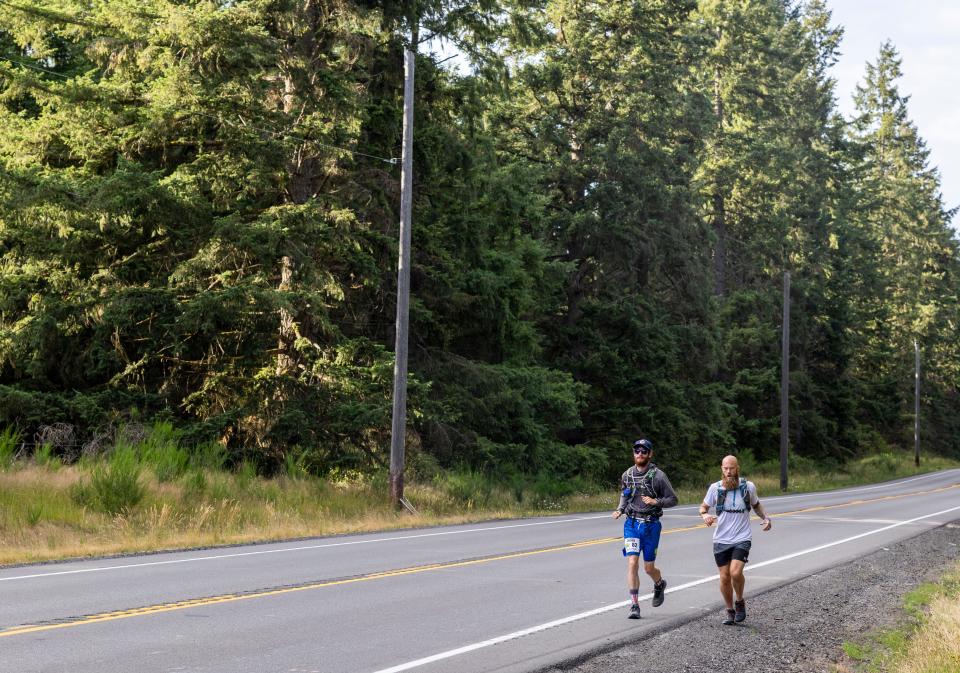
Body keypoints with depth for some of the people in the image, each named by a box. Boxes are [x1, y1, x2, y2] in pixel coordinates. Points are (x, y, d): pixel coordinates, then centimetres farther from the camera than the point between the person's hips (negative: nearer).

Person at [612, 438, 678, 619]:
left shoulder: (658, 475, -7)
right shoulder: (627, 475, 5)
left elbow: (673, 499, -3)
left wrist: (655, 501, -19)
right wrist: (619, 509, 4)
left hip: (651, 525, -2)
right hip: (631, 524, 2)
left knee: (649, 568, 7)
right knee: (632, 563, -12)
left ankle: (659, 584, 42)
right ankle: (634, 606, -8)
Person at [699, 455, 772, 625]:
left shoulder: (749, 486, -2)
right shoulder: (715, 488, -4)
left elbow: (756, 504, 17)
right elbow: (703, 506, 9)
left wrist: (766, 518, 0)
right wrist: (705, 515, -14)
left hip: (742, 539, -2)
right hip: (721, 540, 2)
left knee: (735, 572, -21)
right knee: (724, 578, 5)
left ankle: (740, 602, 6)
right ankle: (730, 610, 26)